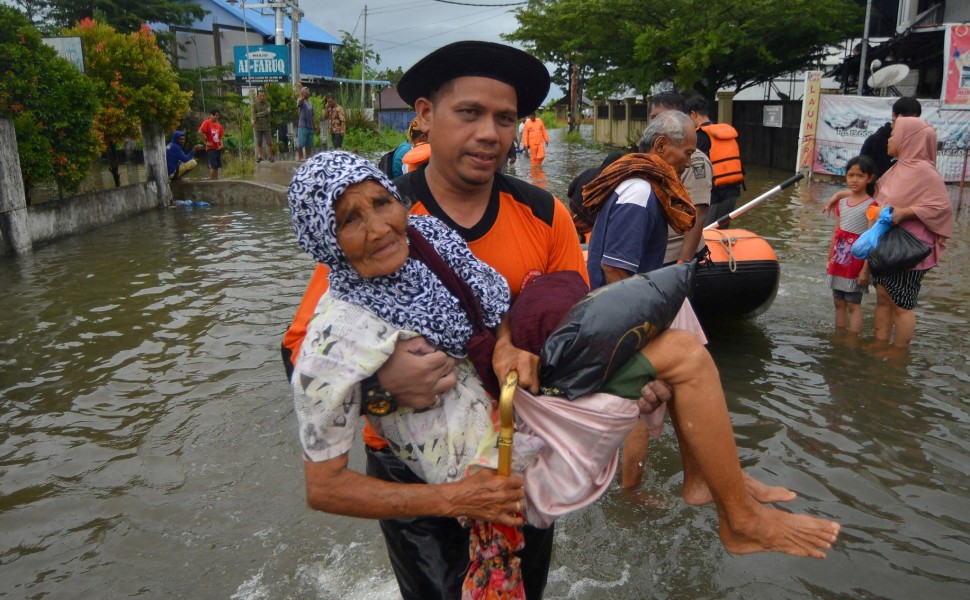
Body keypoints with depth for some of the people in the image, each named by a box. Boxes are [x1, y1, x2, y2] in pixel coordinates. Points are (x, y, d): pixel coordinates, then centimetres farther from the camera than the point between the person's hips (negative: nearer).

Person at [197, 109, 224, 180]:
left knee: (217, 166, 6)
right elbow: (200, 132, -16)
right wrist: (206, 142, -14)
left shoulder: (219, 125, 14)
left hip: (218, 148, 7)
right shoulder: (207, 122, -5)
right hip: (211, 148, -7)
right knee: (213, 166, -12)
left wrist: (221, 145, 3)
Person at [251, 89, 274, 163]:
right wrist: (254, 120, -30)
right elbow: (253, 113, -11)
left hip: (266, 126, 0)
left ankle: (270, 156, 7)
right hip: (258, 127, 0)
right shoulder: (254, 104, 1)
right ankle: (259, 157, 11)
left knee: (269, 142, -2)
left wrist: (257, 115, -14)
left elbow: (267, 112, -14)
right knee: (259, 143, 3)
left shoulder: (267, 103, 2)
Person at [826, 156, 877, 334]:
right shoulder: (842, 203, 9)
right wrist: (830, 259, 13)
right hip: (839, 261, 6)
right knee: (839, 302, 13)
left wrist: (866, 268, -17)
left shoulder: (870, 205, -10)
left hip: (856, 261, -6)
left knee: (853, 304, -1)